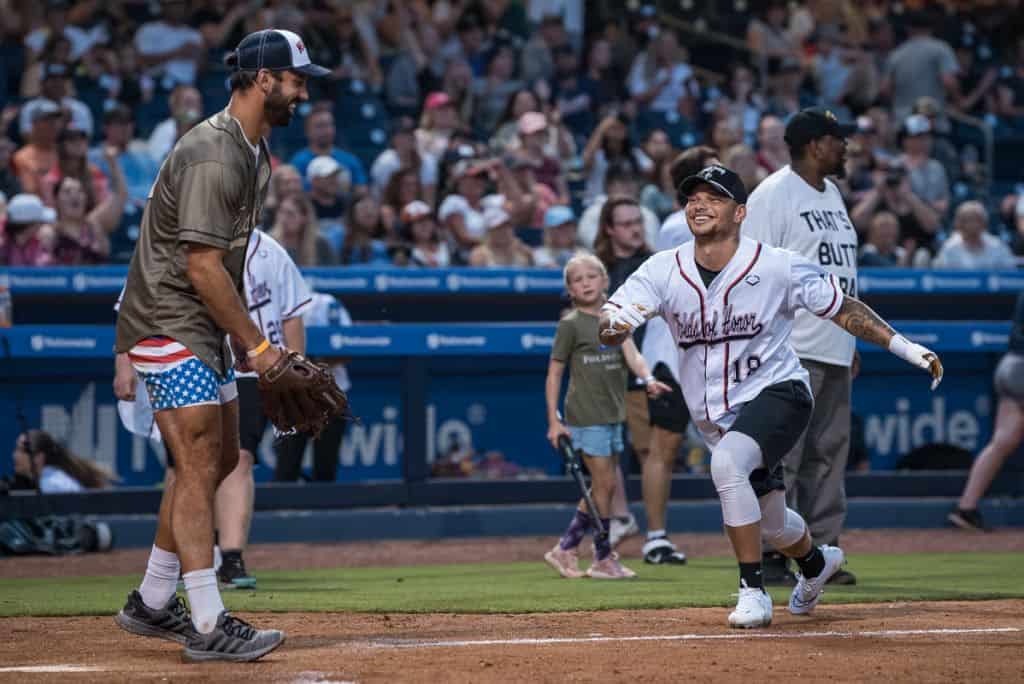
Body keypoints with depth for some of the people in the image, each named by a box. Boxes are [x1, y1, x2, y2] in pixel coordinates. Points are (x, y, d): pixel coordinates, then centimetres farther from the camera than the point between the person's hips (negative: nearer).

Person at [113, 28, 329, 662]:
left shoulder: (255, 150, 11)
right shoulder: (213, 155, -21)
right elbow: (203, 265, -24)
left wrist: (247, 336, 13)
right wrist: (256, 346, -20)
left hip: (206, 326, 10)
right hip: (169, 325, -10)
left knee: (220, 459, 14)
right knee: (200, 465, -12)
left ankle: (152, 604, 22)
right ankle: (207, 627, -12)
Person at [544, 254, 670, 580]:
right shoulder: (571, 325, -4)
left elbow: (631, 355, -4)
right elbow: (554, 374, -3)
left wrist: (648, 378, -25)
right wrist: (554, 421, -9)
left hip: (612, 414, 6)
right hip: (586, 415, -6)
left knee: (602, 486, 9)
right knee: (605, 483, -6)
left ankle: (565, 550, 17)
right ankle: (603, 558, 4)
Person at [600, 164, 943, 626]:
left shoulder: (778, 266, -15)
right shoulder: (663, 271, -9)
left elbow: (842, 309, -5)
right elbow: (609, 329, -18)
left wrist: (904, 347, -10)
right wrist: (613, 324, -43)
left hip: (777, 394, -5)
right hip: (713, 415, 5)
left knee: (727, 462, -35)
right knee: (770, 524, 17)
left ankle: (753, 591, -25)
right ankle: (816, 562, 55)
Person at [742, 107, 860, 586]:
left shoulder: (833, 195, 18)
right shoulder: (773, 195, -8)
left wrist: (850, 340, 19)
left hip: (834, 351, 9)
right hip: (792, 350, -9)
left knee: (829, 454, 9)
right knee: (780, 455, -7)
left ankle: (821, 551, 14)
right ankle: (768, 554, -4)